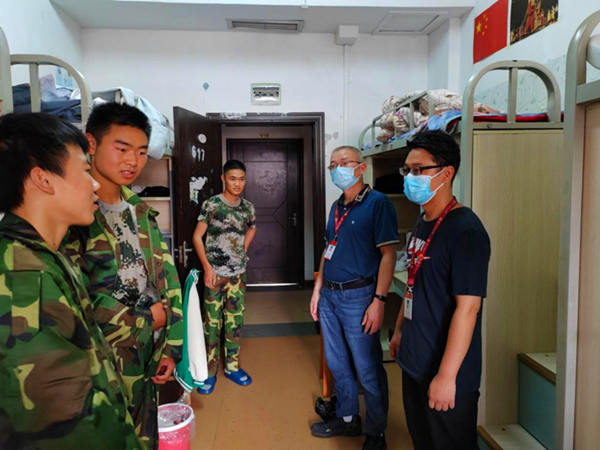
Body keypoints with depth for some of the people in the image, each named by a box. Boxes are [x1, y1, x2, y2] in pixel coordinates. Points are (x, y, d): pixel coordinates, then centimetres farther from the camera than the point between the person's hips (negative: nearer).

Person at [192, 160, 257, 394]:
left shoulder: (248, 207, 4)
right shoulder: (211, 204, -9)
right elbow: (197, 237, -7)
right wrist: (207, 266, -14)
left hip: (238, 274, 4)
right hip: (215, 274, -4)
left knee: (235, 321, 12)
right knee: (212, 323, 3)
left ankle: (232, 366, 27)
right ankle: (209, 372, 18)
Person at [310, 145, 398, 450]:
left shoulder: (378, 203, -11)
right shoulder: (337, 206, 12)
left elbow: (388, 255, -14)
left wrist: (378, 301, -18)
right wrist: (317, 289, 14)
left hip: (357, 296, -7)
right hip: (329, 296, 7)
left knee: (368, 370, 6)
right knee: (337, 364, 18)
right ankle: (347, 418, 38)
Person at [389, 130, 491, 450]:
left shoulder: (465, 230, -20)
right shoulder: (423, 223, 6)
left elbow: (467, 307, -23)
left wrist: (447, 375, -23)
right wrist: (400, 330, 18)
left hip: (446, 372, -8)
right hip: (414, 363, 8)